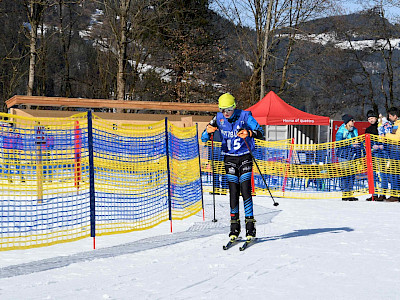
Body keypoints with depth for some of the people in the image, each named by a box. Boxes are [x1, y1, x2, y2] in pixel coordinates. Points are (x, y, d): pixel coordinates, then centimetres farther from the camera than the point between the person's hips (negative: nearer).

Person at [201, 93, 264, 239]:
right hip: (229, 158, 3)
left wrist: (249, 133, -36)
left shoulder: (244, 116, -12)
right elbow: (204, 139, -1)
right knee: (233, 192, -1)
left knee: (245, 191, -10)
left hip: (245, 157, -2)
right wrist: (208, 131, -24)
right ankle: (234, 226, 8)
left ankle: (250, 226, -5)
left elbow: (261, 132, -15)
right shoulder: (218, 118, -3)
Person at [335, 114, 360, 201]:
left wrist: (358, 154, 14)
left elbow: (357, 143, 23)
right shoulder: (341, 131, -7)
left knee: (352, 174, 5)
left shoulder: (354, 130, 14)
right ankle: (345, 194, -5)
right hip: (343, 155, -7)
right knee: (345, 174, -9)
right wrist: (351, 144, -20)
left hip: (352, 155, 7)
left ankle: (350, 193, 11)